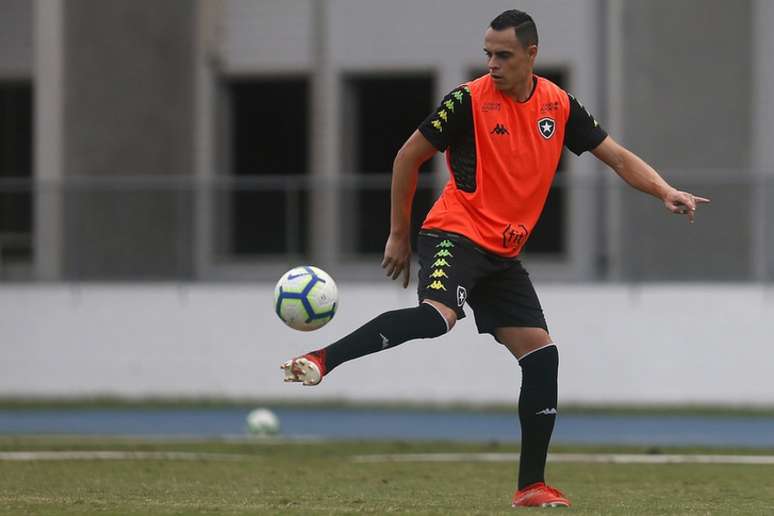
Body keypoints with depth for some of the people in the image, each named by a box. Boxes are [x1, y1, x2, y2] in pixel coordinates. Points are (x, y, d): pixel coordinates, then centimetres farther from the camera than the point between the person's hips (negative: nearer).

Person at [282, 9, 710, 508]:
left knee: (541, 354, 0)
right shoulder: (470, 100, -8)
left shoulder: (559, 106, 6)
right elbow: (408, 157, -1)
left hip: (503, 254, 6)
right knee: (437, 315, -35)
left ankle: (532, 485, 6)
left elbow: (618, 156, 13)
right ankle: (321, 360, -39)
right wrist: (399, 234, 2)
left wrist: (666, 192, -3)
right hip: (456, 234, -6)